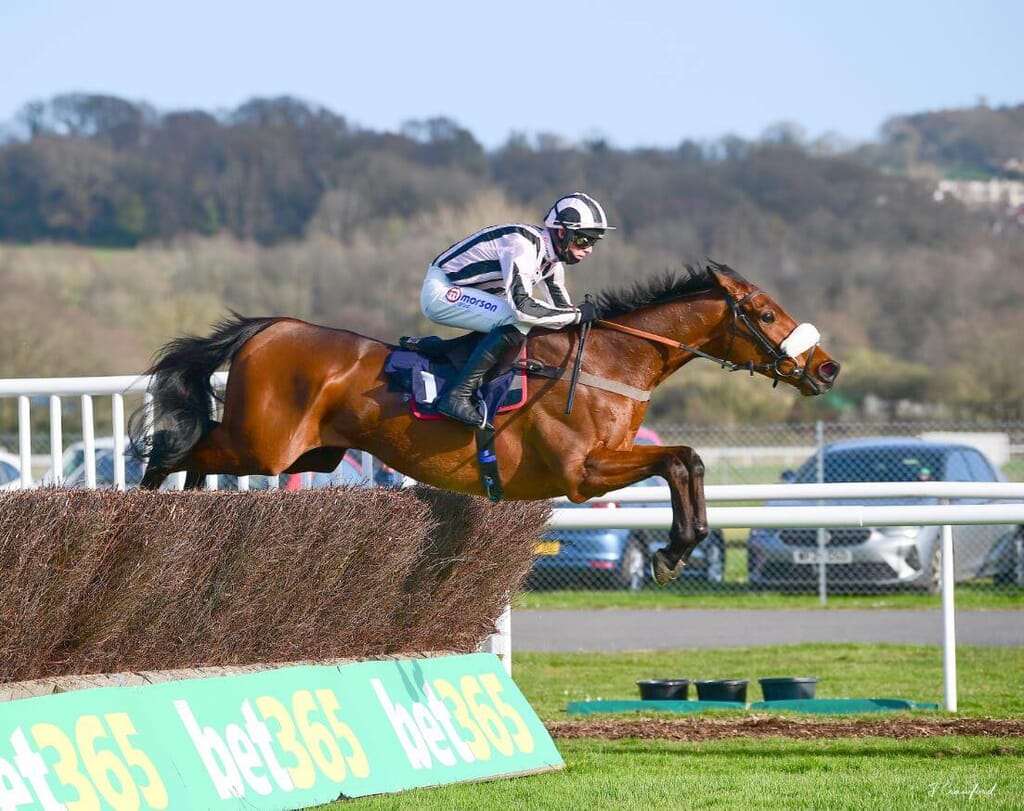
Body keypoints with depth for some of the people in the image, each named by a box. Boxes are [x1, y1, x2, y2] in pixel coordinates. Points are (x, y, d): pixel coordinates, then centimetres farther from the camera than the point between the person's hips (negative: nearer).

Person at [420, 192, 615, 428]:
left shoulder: (552, 260, 4)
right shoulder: (522, 245, -27)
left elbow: (561, 309, 11)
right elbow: (522, 306, -36)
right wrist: (578, 314, -29)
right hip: (440, 291, -10)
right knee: (516, 321, -27)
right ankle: (456, 396, -28)